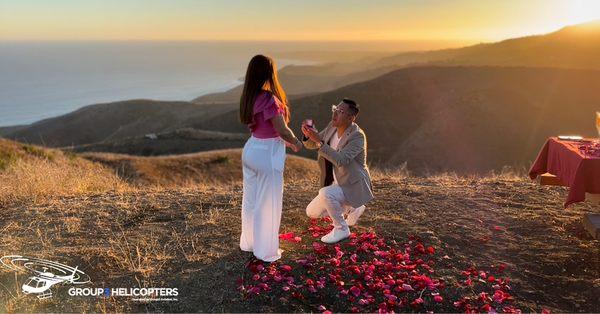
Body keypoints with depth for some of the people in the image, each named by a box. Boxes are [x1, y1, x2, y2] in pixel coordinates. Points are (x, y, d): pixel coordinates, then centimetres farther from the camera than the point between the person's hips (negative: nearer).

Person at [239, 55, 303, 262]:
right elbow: (282, 130, -21)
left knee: (250, 199, 20)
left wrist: (285, 141, 14)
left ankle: (248, 242, 38)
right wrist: (296, 143, -1)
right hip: (267, 154, -8)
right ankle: (266, 251, 21)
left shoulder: (249, 97, 3)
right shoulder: (270, 99, -22)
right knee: (267, 203, 6)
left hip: (251, 149, 8)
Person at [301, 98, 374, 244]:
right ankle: (352, 208, 27)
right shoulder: (332, 126, -2)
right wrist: (308, 134, -21)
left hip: (353, 187, -8)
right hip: (338, 185, 8)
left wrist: (319, 142, -41)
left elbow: (340, 160, -36)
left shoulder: (357, 136, -24)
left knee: (325, 193, -34)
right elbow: (310, 144, 2)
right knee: (311, 212, 13)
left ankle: (342, 229, -10)